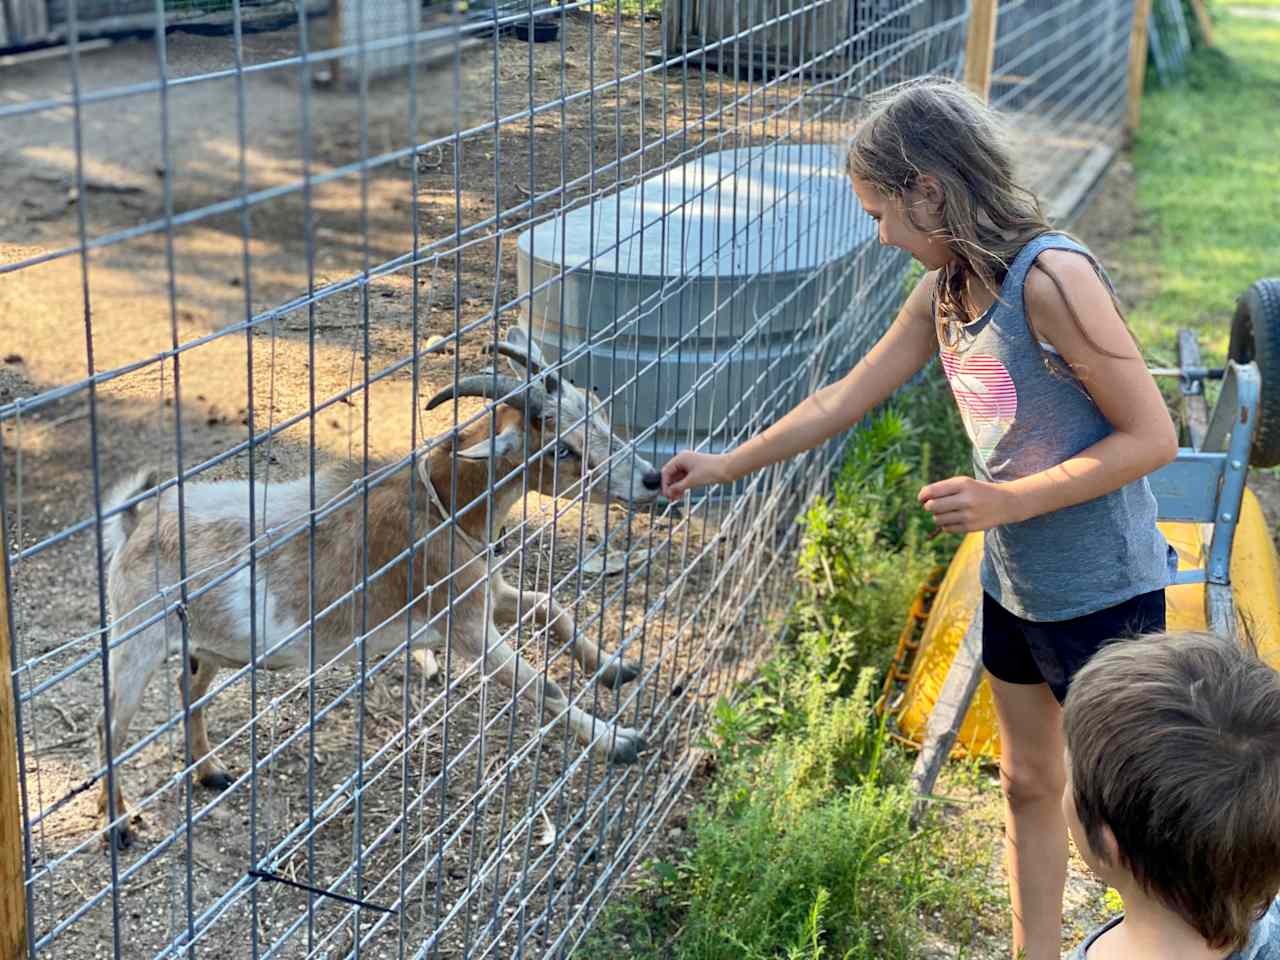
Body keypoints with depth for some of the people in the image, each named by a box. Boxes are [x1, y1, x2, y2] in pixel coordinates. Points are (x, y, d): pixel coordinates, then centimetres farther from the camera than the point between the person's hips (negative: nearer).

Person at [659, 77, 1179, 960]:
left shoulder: (1050, 278, -24)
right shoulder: (945, 292, 0)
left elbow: (1152, 436, -23)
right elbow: (843, 401, 11)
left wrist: (1008, 501, -24)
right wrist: (726, 466, 16)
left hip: (1101, 594, -8)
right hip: (1014, 584, 8)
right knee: (1028, 785, 20)